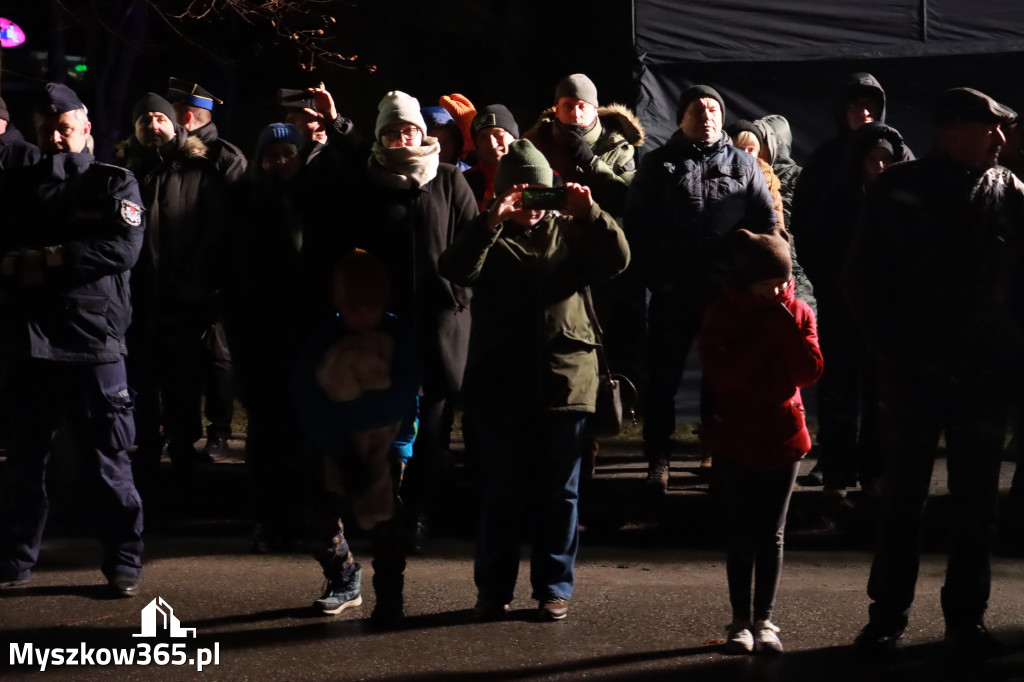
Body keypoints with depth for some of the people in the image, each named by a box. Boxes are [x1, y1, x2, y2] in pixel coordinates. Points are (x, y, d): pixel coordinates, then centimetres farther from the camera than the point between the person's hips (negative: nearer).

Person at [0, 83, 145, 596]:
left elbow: (125, 247, -12)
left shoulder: (114, 184, 4)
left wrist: (50, 257, -13)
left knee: (106, 461, 1)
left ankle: (123, 563, 11)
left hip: (95, 340, -3)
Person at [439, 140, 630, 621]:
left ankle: (554, 587, 16)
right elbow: (456, 270, -14)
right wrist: (492, 222, -25)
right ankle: (493, 588, 13)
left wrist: (591, 215, -18)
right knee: (500, 491, 4)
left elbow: (617, 260, -5)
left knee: (559, 492, 6)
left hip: (564, 380, 1)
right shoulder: (489, 237, 5)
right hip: (500, 383, -1)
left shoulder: (570, 231, 9)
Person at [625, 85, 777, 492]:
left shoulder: (742, 164, 9)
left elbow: (766, 222, 8)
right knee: (663, 375, 1)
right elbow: (637, 225, 3)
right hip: (673, 291, 0)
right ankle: (658, 461, 8)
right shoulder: (658, 165, 8)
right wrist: (656, 276, -6)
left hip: (729, 291, 1)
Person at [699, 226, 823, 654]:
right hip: (735, 440, -2)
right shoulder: (721, 316, -5)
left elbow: (810, 371, -7)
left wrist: (786, 327, -17)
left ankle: (764, 620, 12)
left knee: (772, 535, 6)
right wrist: (763, 334, -20)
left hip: (783, 439, 2)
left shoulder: (798, 313, 2)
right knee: (742, 534, 2)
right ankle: (741, 620, 10)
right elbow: (720, 375, -17)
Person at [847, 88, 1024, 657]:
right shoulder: (899, 190, -3)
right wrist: (891, 349, -5)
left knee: (977, 502, 8)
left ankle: (967, 616, 18)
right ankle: (888, 613, 16)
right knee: (902, 497, 7)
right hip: (914, 373, -2)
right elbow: (864, 278, 0)